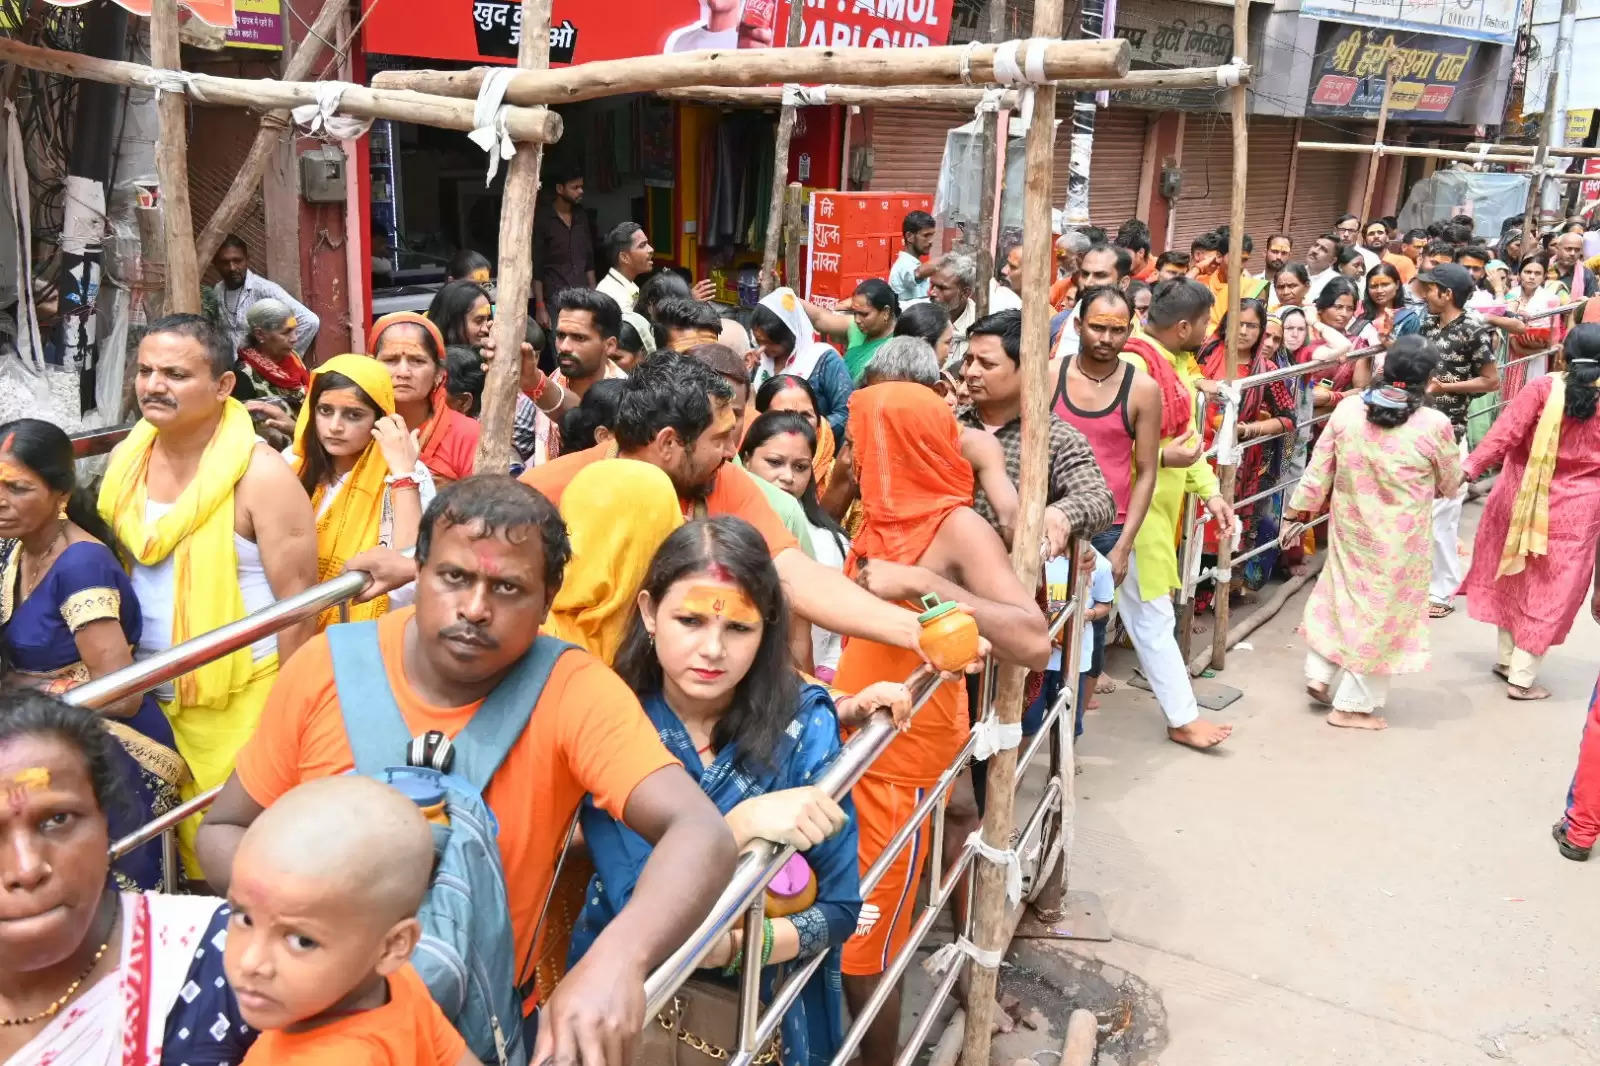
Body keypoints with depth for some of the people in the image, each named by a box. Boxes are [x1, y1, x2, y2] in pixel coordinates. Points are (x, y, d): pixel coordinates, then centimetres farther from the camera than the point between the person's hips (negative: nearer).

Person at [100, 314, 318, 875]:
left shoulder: (260, 475, -16)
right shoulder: (126, 459, 3)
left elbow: (297, 607, -13)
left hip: (240, 700, -6)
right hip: (149, 693, 6)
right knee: (176, 838, 15)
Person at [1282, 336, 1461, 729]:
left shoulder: (1347, 409, -9)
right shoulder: (1434, 424, -16)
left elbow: (1318, 471, -1)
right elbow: (1450, 486, 0)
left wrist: (1297, 512, 10)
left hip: (1349, 529, 3)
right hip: (1399, 542, -3)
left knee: (1342, 595, 24)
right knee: (1382, 614, 10)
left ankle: (1320, 676, 29)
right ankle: (1352, 706, 19)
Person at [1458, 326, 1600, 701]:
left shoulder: (1543, 388, -9)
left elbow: (1505, 432, -16)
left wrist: (1469, 468, -17)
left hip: (1527, 498, 1)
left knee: (1516, 578, 19)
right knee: (1551, 591, 7)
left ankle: (1507, 659, 30)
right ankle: (1522, 677, 9)